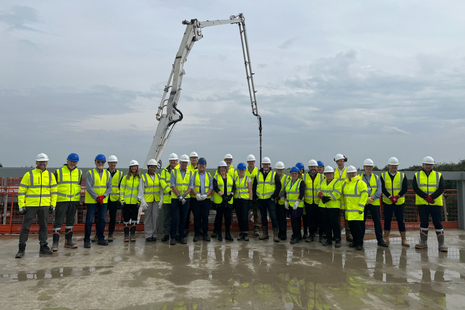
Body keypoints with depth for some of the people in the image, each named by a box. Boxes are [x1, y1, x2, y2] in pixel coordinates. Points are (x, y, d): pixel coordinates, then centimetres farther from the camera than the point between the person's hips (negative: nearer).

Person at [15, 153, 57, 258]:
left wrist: (53, 204, 7)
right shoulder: (28, 175, 0)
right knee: (25, 227, 0)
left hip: (45, 206, 3)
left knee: (43, 226, 10)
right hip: (30, 206, -2)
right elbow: (21, 191, 0)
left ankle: (43, 246, 20)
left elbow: (54, 191, 13)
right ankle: (21, 249, 9)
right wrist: (21, 205, -6)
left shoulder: (50, 175, 9)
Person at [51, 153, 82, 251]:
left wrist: (79, 199, 15)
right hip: (61, 200, -3)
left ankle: (68, 241, 20)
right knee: (58, 222, -3)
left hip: (74, 201, 4)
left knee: (70, 221, 11)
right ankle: (55, 243, 2)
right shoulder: (59, 171, 1)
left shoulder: (79, 172, 10)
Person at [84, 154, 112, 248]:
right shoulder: (90, 173, -4)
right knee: (89, 220, -3)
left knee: (102, 220, 9)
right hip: (91, 201, -4)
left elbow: (109, 187, 4)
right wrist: (97, 197, -16)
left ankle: (100, 239, 21)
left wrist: (103, 196, -13)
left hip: (103, 201, 4)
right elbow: (88, 187, -11)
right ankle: (87, 240, 5)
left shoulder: (107, 173, 9)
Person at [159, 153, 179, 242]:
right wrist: (169, 190, -15)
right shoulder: (164, 170, 11)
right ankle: (166, 234, 13)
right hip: (167, 197, 2)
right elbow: (162, 181, -1)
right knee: (166, 217, 5)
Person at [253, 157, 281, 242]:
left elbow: (278, 186, -1)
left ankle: (275, 235, -1)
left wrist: (274, 196, -9)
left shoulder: (274, 174, 1)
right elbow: (254, 186, 13)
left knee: (273, 216, -6)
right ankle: (264, 234, 22)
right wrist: (255, 196, 3)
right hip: (260, 200, 4)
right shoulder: (258, 174, 10)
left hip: (270, 199, -4)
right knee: (263, 216, 12)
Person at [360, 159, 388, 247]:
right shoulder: (359, 177, 3)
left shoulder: (376, 177, 8)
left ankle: (380, 240, 13)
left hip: (375, 203, 1)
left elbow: (379, 190, 1)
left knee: (377, 221, 5)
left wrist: (372, 198, -14)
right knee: (361, 222, 4)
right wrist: (366, 198, -15)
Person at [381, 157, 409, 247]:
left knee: (401, 221, 2)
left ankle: (404, 239, 10)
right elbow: (383, 189, -6)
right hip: (387, 202, 0)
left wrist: (397, 196, -18)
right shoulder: (383, 176, 2)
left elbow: (405, 188, -4)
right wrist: (390, 197, -19)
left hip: (400, 202, 0)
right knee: (387, 220, 6)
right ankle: (386, 238, 16)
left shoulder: (402, 176, 4)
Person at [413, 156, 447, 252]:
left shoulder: (439, 175, 7)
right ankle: (423, 242, 15)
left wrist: (432, 197, -19)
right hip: (422, 204, 1)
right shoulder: (417, 175, 7)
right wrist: (426, 197, -17)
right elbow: (415, 188, -5)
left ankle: (441, 243, 6)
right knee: (423, 223, 6)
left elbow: (441, 188, -4)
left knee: (438, 223, -1)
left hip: (435, 203, 0)